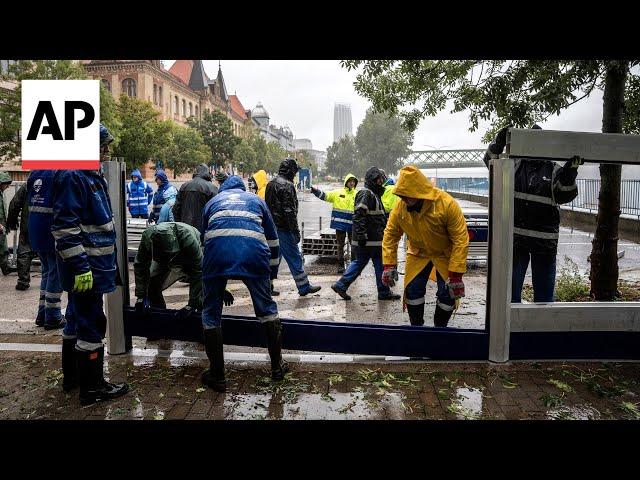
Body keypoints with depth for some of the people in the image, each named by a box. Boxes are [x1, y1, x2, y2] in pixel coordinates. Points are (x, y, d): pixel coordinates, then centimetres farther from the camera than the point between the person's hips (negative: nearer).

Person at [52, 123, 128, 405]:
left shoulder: (92, 176, 14)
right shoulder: (72, 177, -17)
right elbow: (65, 227, -23)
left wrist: (105, 260, 24)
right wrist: (80, 267, -24)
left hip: (93, 264, 10)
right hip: (85, 267, -10)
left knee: (78, 318, 19)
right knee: (92, 324, -3)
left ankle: (72, 374, 34)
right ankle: (92, 387, 8)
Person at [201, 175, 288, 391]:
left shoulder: (213, 201, 33)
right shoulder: (256, 200, 32)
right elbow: (272, 240, 30)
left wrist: (221, 284, 45)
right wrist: (272, 273, 40)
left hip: (217, 248, 0)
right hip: (253, 250, 0)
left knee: (211, 312, 14)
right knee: (266, 306, 18)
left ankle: (217, 375, 19)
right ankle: (277, 365, 27)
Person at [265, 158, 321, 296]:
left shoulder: (270, 184, 14)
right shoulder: (287, 185, -14)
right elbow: (290, 211, -20)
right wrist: (296, 231, -17)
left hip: (272, 227, 9)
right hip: (283, 229, -9)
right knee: (295, 258, 1)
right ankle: (304, 287, 10)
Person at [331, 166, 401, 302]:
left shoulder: (374, 194, 20)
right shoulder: (366, 194, -14)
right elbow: (359, 215, -24)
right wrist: (362, 235, -27)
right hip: (371, 239, -10)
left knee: (359, 262, 13)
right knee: (380, 264, 2)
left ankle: (341, 285, 13)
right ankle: (384, 292, 14)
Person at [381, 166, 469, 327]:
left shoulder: (447, 204, -31)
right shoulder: (400, 207, -19)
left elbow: (461, 239, -28)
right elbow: (390, 235, -7)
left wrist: (456, 274, -29)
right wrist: (389, 264, -13)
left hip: (445, 254, -3)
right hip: (418, 253, 3)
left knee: (447, 293, -5)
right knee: (413, 289, -1)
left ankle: (440, 328, 19)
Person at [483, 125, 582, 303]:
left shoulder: (554, 170, 5)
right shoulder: (515, 165, 7)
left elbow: (566, 195, -6)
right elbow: (491, 160, -5)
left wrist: (570, 173, -23)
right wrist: (499, 142, -23)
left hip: (545, 240, 0)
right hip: (515, 237, 0)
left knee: (544, 288, 11)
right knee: (511, 287, 7)